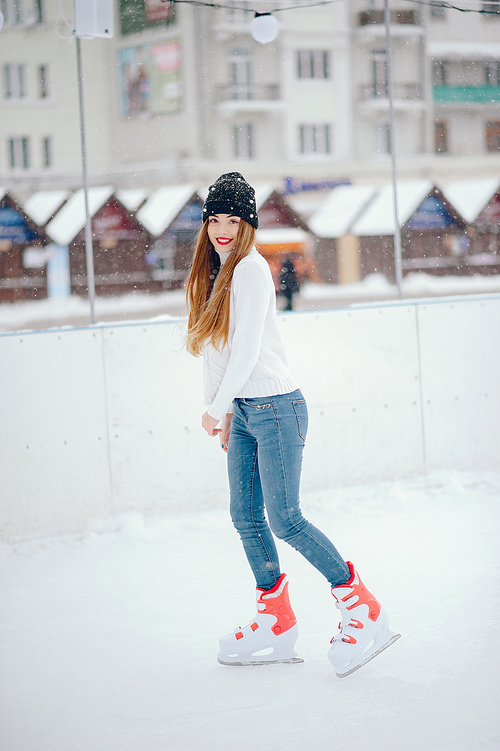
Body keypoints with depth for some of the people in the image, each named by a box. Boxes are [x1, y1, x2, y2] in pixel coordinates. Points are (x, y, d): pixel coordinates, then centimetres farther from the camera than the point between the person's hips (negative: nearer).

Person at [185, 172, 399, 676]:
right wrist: (222, 413, 12)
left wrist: (216, 407, -18)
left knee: (284, 520, -10)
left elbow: (247, 347, -18)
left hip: (275, 406, -8)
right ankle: (275, 623, 14)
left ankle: (362, 608, 0)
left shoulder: (251, 267, -11)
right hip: (242, 410, 8)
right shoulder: (214, 275, 14)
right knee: (246, 517, 6)